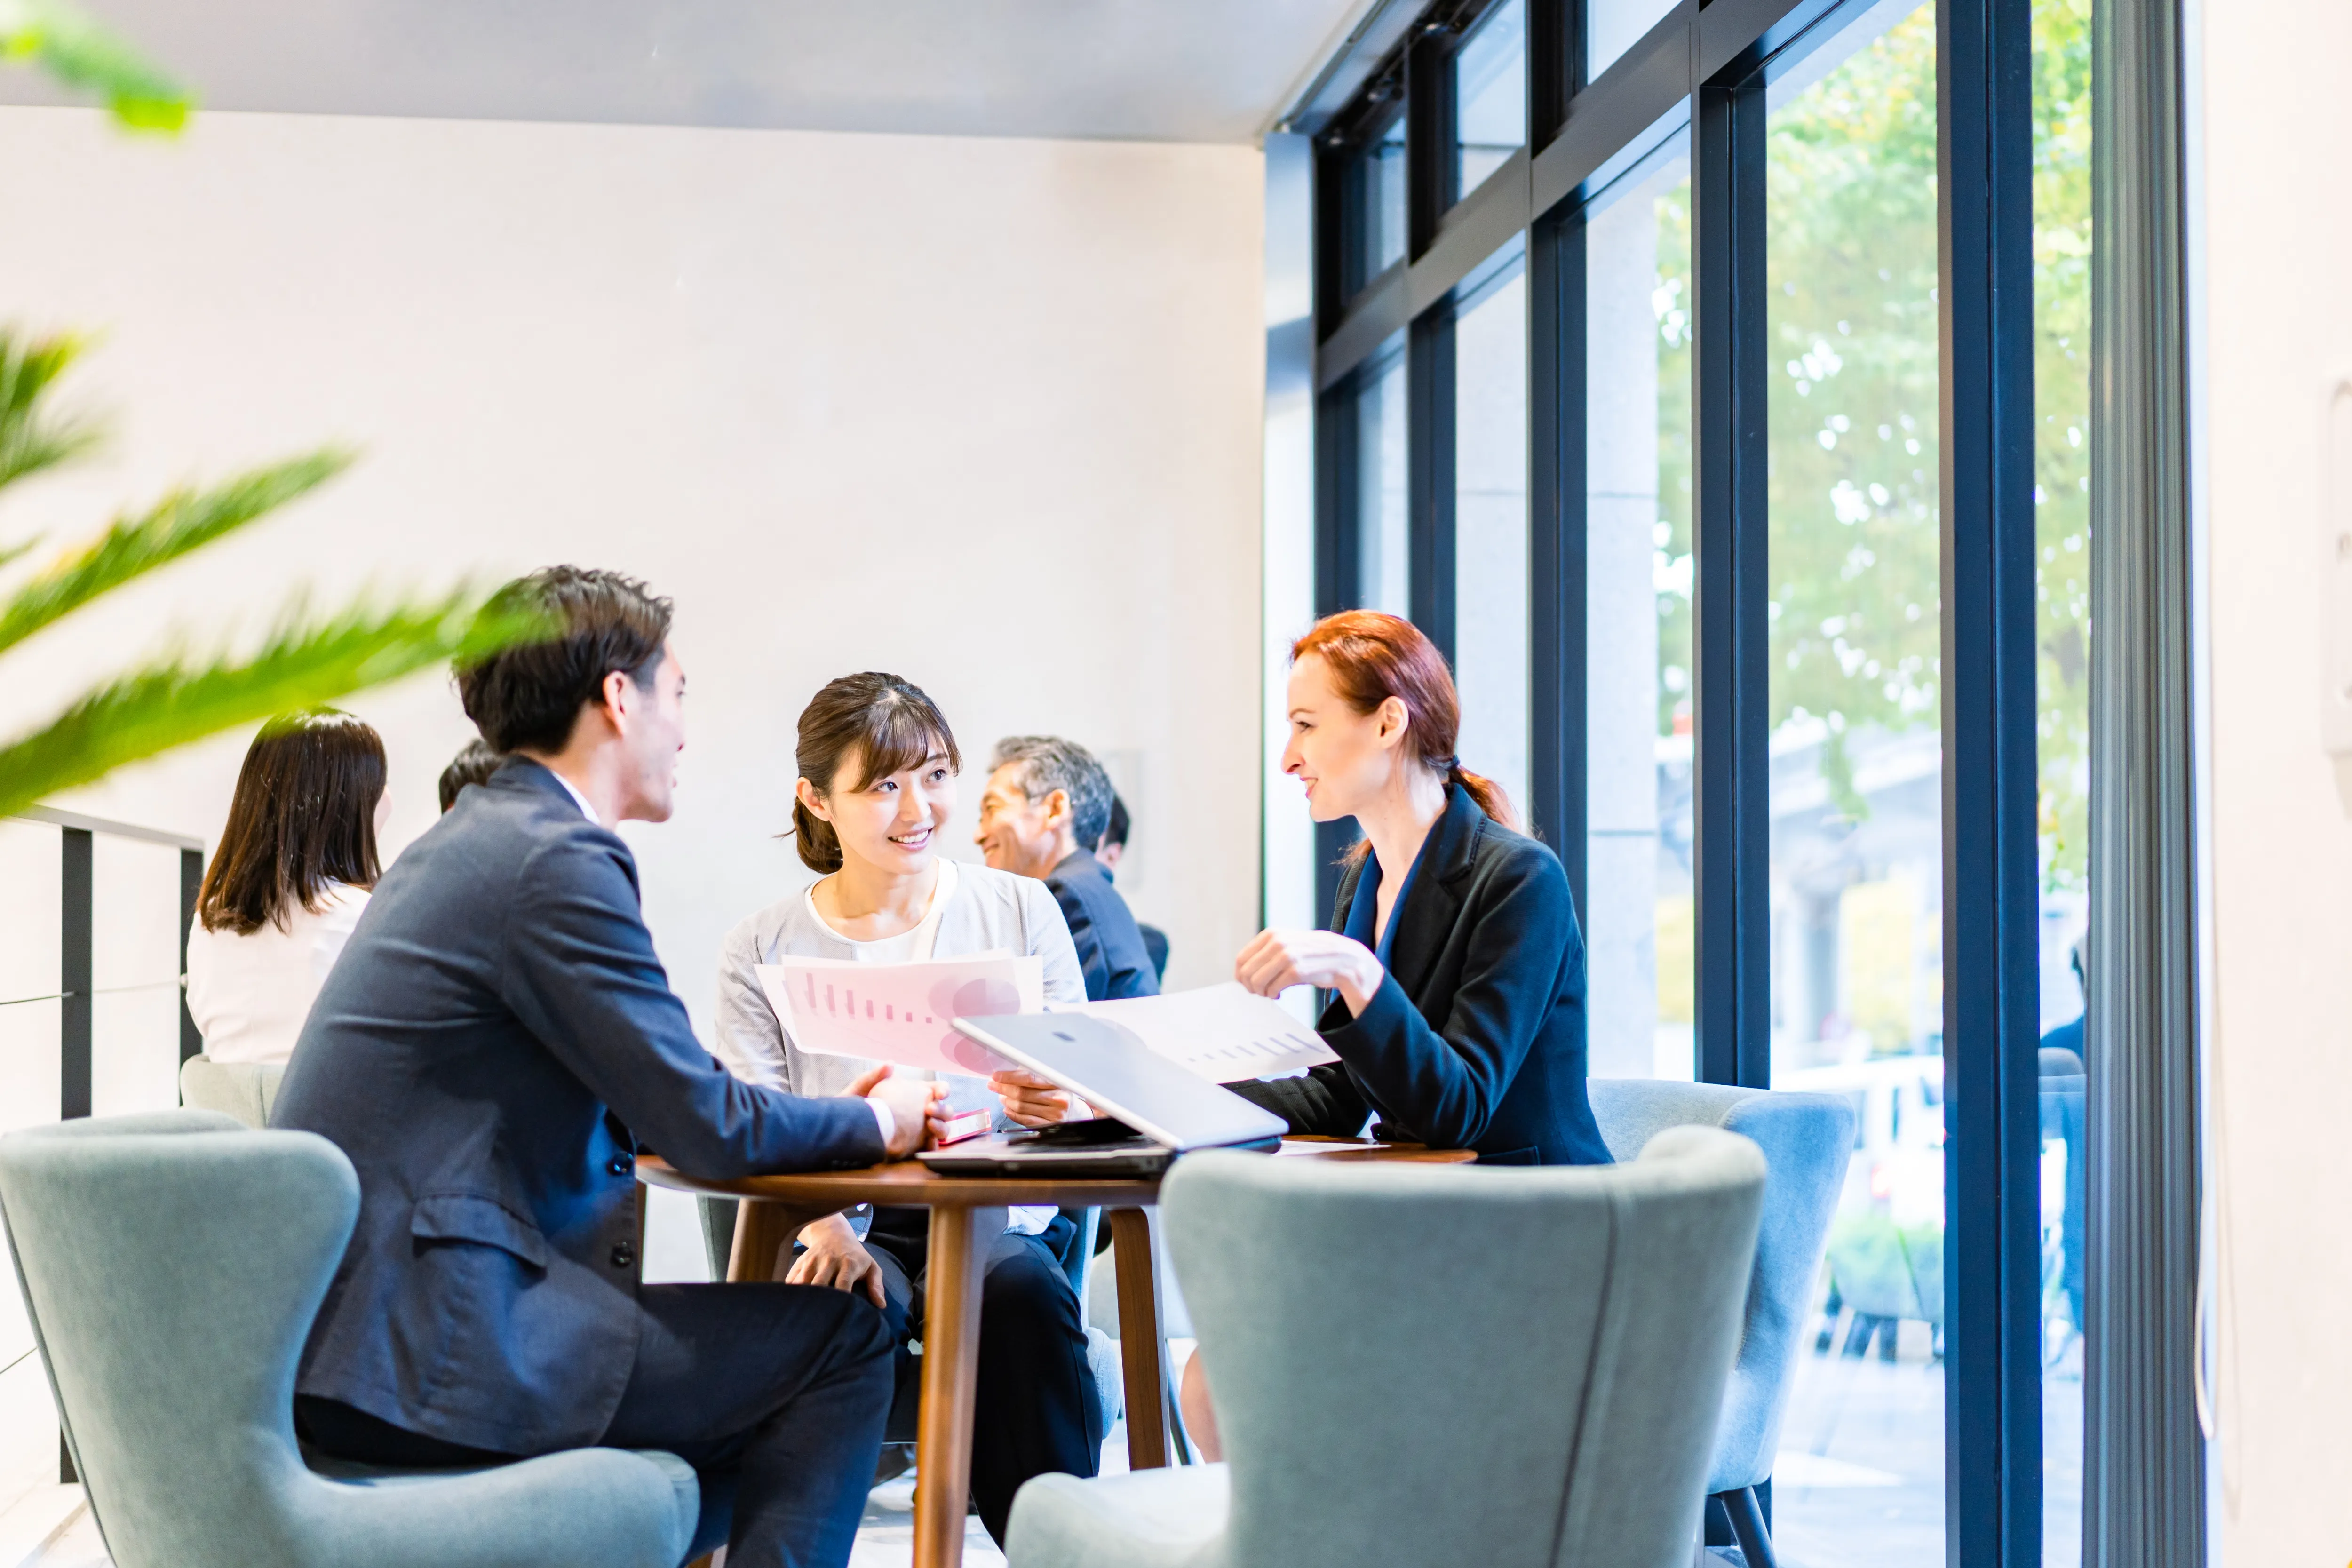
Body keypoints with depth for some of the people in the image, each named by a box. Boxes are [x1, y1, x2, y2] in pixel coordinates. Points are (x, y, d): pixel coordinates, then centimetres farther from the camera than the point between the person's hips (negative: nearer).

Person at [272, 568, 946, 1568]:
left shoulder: (462, 844, 17)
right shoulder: (558, 858, -14)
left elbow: (641, 1110, 21)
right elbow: (705, 1129, -13)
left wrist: (827, 1117, 18)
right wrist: (875, 1124, 4)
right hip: (424, 1350, -10)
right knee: (841, 1342, -1)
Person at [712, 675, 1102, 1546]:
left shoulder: (1020, 909, 10)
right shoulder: (763, 951, 6)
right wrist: (826, 1231, -21)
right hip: (850, 1226, -1)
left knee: (1021, 1287, -34)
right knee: (840, 1304, -36)